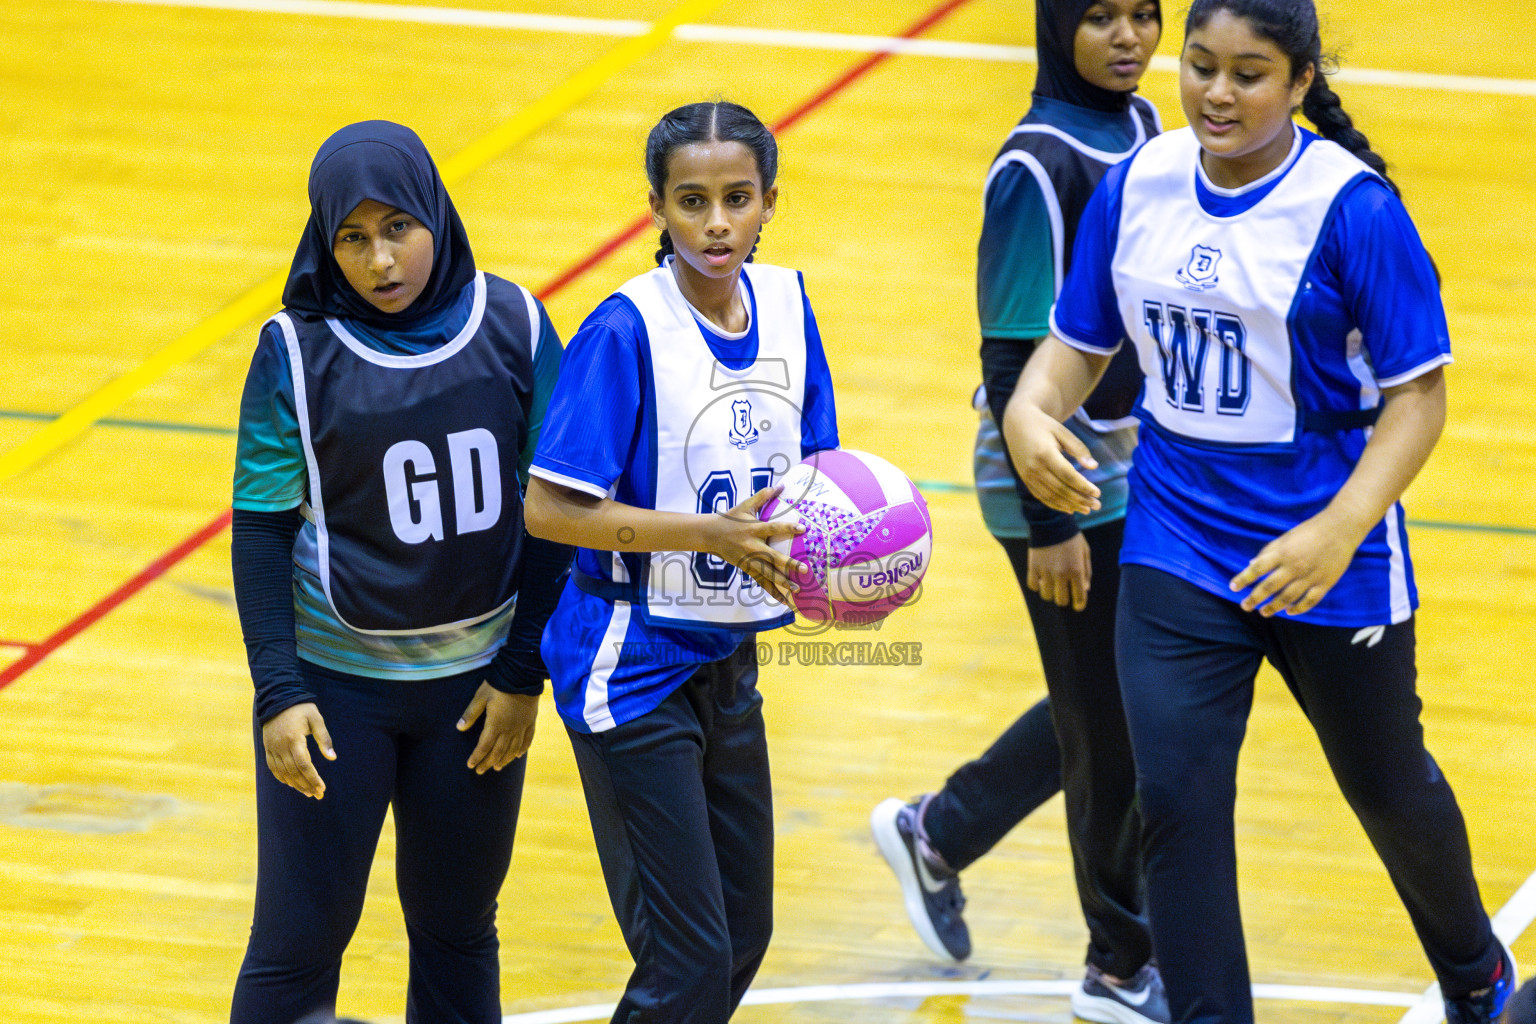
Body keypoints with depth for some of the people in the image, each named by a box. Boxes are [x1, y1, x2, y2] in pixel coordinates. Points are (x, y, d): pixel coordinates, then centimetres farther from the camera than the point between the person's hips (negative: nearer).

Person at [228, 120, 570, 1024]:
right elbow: (262, 531, -6)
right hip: (337, 683, -2)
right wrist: (278, 693, -12)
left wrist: (524, 672, 0)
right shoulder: (298, 352, -10)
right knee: (300, 942, 0)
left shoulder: (512, 328, -5)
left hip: (473, 684, 2)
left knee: (459, 933, 14)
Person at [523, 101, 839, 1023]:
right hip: (632, 667, -7)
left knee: (743, 935, 16)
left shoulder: (786, 303, 0)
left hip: (727, 660, 7)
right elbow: (550, 507, -20)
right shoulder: (627, 330, -18)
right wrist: (712, 535, -26)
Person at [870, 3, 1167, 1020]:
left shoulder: (1145, 128, 4)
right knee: (1111, 722, 3)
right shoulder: (1039, 165, -20)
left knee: (1113, 707, 18)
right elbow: (1014, 360, -20)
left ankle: (938, 832, 37)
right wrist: (1048, 525, -20)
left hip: (1138, 467, 8)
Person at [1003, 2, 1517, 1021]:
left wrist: (1339, 531, -28)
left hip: (1326, 559, -3)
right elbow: (1080, 342, 6)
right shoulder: (1138, 187, -3)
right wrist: (1030, 410, -17)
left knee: (1388, 785, 18)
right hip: (1177, 546, 3)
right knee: (1176, 796, -10)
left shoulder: (1351, 207, -18)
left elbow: (1419, 394, -16)